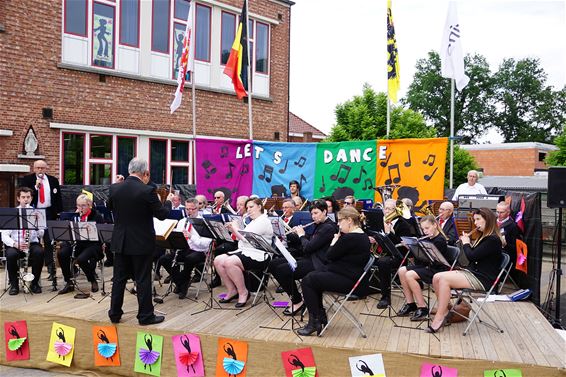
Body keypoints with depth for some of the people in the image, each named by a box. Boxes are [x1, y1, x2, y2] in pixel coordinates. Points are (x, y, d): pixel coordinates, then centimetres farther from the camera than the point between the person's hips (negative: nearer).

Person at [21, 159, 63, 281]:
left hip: (49, 213, 1)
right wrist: (36, 186, -20)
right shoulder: (27, 179, 2)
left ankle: (51, 268, 7)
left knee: (49, 241, 3)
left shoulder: (53, 180, 7)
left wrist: (59, 213, 4)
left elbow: (58, 198, 10)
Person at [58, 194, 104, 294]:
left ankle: (93, 281, -4)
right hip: (78, 243, 5)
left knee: (81, 259, -32)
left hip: (93, 244, -5)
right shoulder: (75, 215, 12)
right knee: (61, 254, -22)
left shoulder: (97, 216, -3)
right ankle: (69, 283, -8)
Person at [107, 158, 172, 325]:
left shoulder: (115, 188, -4)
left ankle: (115, 313, 24)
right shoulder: (148, 191, -19)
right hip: (142, 243, -4)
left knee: (119, 278, 15)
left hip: (120, 242, 5)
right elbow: (162, 214, -10)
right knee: (143, 280, 5)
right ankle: (146, 315, 14)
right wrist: (168, 201, 10)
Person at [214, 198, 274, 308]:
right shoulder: (253, 222, 23)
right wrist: (233, 230, 7)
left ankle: (243, 292, -15)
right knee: (218, 260, -10)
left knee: (229, 262, -32)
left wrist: (236, 228, -3)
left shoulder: (264, 221, -9)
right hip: (244, 251, 10)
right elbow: (243, 238, 21)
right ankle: (232, 290, 0)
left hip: (257, 256, -10)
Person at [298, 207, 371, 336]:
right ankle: (320, 315, 20)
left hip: (347, 280, -11)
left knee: (307, 281, -8)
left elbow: (330, 256, -14)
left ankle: (315, 322, -2)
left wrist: (334, 242, 2)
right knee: (312, 275, 17)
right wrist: (338, 240, 5)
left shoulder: (349, 238, -22)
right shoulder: (362, 236, 11)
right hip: (352, 276, 11)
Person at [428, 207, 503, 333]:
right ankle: (444, 310, -5)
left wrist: (466, 243, -3)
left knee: (443, 279, -26)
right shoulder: (483, 237, 17)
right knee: (436, 278, -11)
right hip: (472, 272, 9)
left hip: (482, 279, -9)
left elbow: (472, 256, -20)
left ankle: (439, 318, -19)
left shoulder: (493, 239, -14)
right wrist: (467, 241, 12)